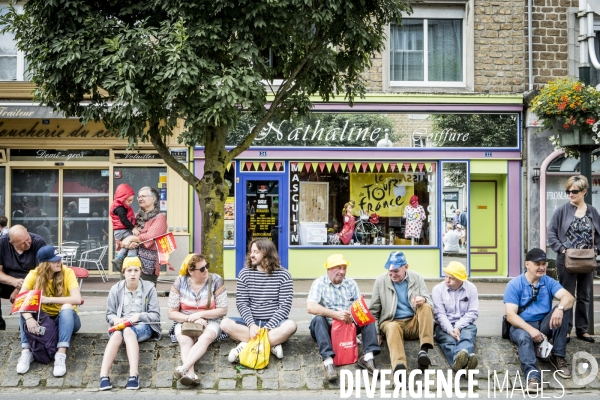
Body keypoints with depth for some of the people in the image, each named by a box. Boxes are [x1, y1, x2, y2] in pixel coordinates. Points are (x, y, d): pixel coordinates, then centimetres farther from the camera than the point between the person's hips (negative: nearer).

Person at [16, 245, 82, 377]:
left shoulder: (67, 273, -16)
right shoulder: (34, 275, -12)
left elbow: (77, 299, -29)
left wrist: (48, 299, -35)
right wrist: (29, 318, -41)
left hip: (65, 319, -2)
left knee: (67, 307, -34)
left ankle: (61, 356, -42)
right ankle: (26, 352, -28)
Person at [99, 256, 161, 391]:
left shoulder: (149, 288, 5)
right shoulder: (116, 289, 10)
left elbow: (155, 315, 2)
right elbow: (109, 314, 13)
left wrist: (139, 316, -16)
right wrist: (115, 319, -11)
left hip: (143, 326, -2)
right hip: (121, 325, 2)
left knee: (128, 331, -37)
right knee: (117, 334, -35)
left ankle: (134, 375, -51)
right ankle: (103, 376, -49)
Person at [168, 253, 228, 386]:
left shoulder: (216, 280, -4)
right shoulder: (180, 283, -2)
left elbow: (223, 310, -3)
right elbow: (172, 313, -1)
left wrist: (200, 314, -15)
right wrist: (192, 319, -16)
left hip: (210, 322, -1)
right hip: (184, 322, 1)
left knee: (205, 338, -35)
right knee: (185, 341, -33)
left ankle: (184, 368, -53)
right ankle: (191, 373, -54)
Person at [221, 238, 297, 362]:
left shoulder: (283, 275, -4)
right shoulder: (245, 273, 3)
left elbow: (285, 306, -10)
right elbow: (241, 303, -3)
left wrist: (268, 327, -21)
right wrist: (251, 325, -20)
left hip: (274, 324, -2)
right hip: (251, 323, 2)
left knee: (290, 325, -34)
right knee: (225, 323, -25)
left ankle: (246, 344, -29)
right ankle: (272, 344, -28)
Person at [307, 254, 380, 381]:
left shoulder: (351, 283, 8)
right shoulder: (319, 283, -4)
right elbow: (310, 307, -21)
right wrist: (335, 314, -32)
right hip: (326, 327, -3)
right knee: (318, 319, -33)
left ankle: (368, 357, -31)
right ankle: (328, 361, -48)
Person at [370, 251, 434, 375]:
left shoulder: (417, 278, 5)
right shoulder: (380, 281, 2)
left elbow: (430, 304, -1)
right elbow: (374, 310, 7)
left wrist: (423, 300, -26)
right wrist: (376, 332, -6)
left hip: (414, 323, 2)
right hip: (391, 322, -2)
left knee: (426, 306, -27)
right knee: (393, 327, -37)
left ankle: (424, 350, -37)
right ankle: (399, 367, -61)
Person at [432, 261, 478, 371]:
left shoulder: (471, 288, 4)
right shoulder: (438, 289, 0)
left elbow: (473, 312, -2)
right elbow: (440, 314, -8)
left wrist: (458, 327, -15)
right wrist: (450, 330, -23)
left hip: (464, 324, 1)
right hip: (444, 325, -1)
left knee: (467, 338, -33)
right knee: (448, 340, -34)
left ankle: (459, 361, -67)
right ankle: (460, 360, -68)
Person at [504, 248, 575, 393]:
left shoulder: (549, 282, 3)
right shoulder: (514, 285, -6)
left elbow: (569, 297, -14)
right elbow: (510, 315, -14)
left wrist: (560, 308, -38)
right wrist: (531, 329, -30)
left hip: (544, 325, 3)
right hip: (522, 326, -3)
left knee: (564, 308, -21)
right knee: (524, 337, -38)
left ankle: (558, 356, -19)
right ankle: (532, 374, -60)